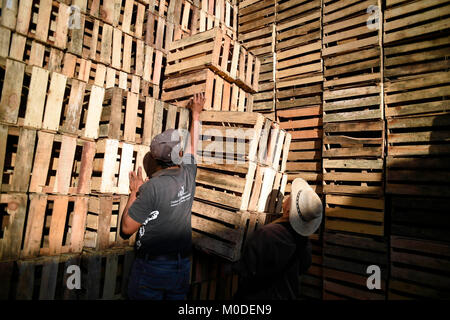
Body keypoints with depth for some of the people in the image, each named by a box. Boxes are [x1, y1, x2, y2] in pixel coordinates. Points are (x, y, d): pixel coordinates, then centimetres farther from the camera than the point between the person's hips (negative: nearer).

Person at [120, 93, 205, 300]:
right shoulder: (188, 175, -7)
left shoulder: (152, 187, -21)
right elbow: (193, 146, 13)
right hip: (182, 267, 5)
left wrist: (134, 192, -1)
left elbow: (127, 228, -13)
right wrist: (196, 114, 27)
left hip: (151, 266, -5)